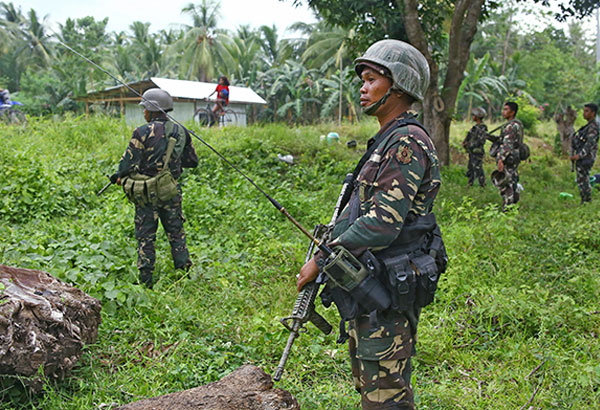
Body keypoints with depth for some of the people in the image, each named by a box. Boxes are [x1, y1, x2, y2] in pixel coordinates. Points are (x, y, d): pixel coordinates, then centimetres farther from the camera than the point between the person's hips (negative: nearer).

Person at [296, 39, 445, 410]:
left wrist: (322, 260, -17)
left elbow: (383, 223, -24)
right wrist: (330, 251, 11)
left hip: (388, 290, -10)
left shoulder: (408, 142, -17)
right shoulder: (387, 141, 15)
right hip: (368, 285, 10)